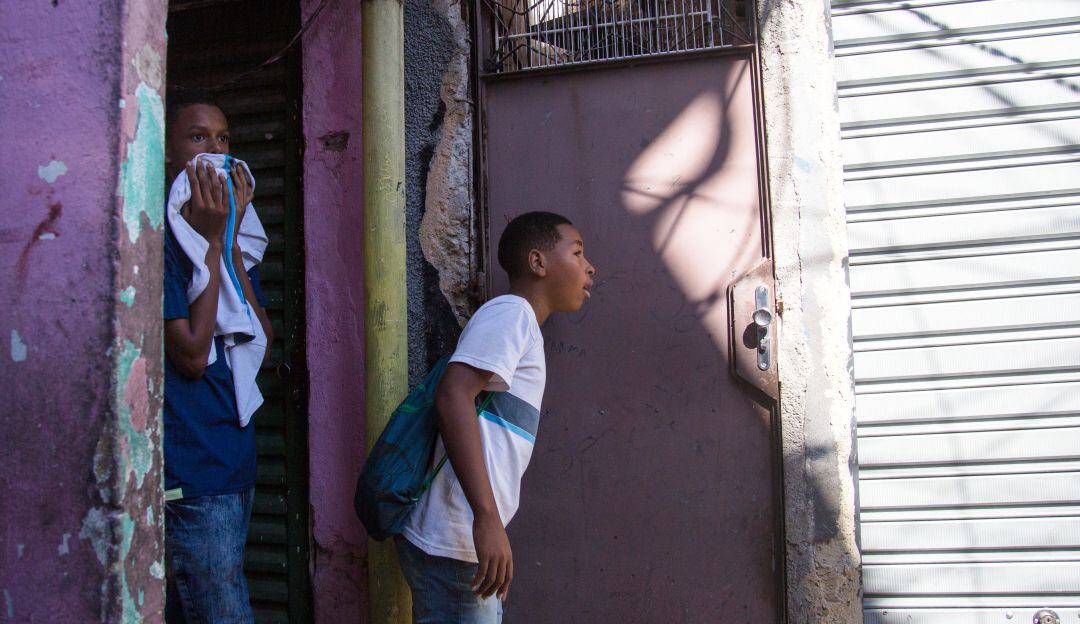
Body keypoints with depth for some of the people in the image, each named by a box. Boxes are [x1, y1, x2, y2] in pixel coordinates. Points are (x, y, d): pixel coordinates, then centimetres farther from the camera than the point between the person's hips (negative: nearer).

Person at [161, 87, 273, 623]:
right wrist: (212, 242, -13)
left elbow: (262, 340, 3)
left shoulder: (229, 228, 13)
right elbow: (191, 353, -17)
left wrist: (230, 241, -5)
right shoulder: (160, 235, -11)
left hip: (235, 461, 8)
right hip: (193, 472, -8)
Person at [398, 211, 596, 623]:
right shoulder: (511, 311, -9)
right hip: (452, 545, -10)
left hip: (467, 542, 10)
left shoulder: (522, 327, 21)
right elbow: (453, 395, -24)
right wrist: (487, 516, -29)